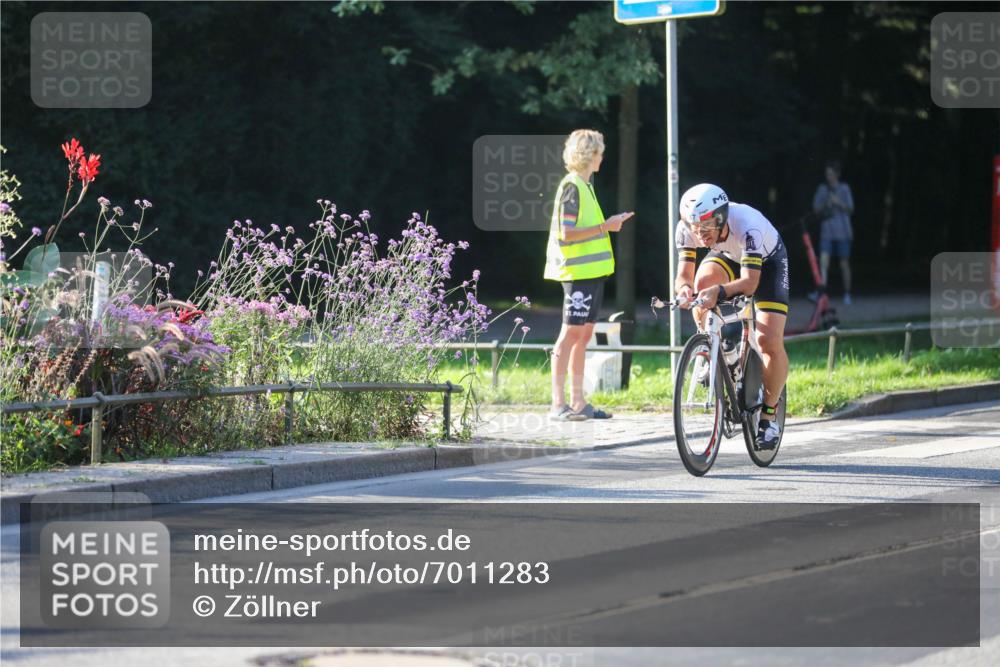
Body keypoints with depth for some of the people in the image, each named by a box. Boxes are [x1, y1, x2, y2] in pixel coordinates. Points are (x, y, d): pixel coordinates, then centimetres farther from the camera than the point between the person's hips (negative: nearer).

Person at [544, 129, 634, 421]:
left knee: (583, 334, 10)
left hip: (591, 270, 10)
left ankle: (578, 402, 12)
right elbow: (566, 233, -19)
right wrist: (605, 226, -19)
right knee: (571, 333, -10)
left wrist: (609, 224, 17)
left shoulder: (584, 185, 18)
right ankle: (558, 404, -10)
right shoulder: (571, 186, -12)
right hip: (578, 271, -10)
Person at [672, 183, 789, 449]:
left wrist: (720, 291, -67)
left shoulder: (747, 225, -42)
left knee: (770, 341, -17)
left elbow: (750, 282, -48)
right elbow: (683, 275, -28)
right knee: (702, 283, -32)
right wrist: (684, 288, -52)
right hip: (728, 257, 3)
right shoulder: (687, 228, -29)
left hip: (767, 260, -3)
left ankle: (769, 414, 4)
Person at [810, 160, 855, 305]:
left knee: (844, 264, 4)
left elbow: (850, 209, -3)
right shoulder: (822, 189, 7)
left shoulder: (844, 189, 2)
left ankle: (847, 295, 15)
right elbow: (816, 209, 7)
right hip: (826, 232, 1)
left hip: (842, 233, -1)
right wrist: (824, 206, -12)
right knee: (823, 261, -14)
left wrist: (838, 203, -19)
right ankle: (821, 292, -23)